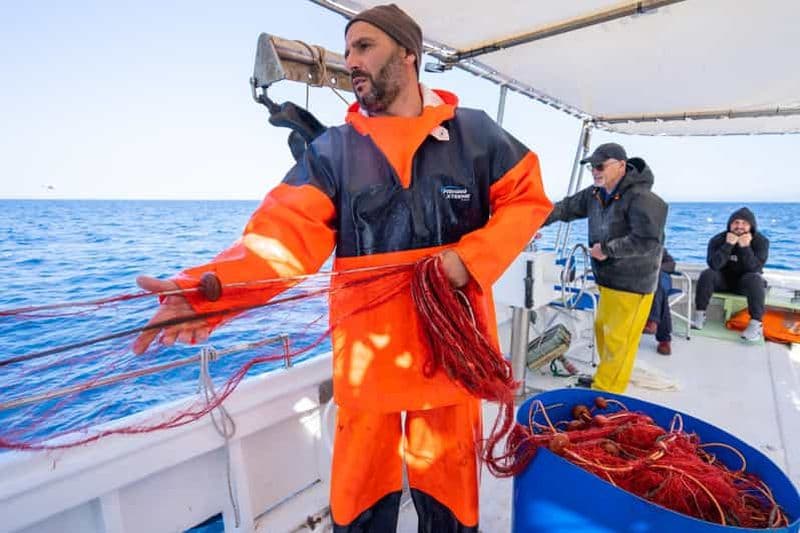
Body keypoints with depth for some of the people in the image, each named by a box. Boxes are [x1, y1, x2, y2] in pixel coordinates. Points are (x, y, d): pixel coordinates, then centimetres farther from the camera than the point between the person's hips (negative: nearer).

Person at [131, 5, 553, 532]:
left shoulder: (473, 132, 2)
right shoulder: (334, 148, 1)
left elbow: (527, 198, 4)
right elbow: (289, 228, -10)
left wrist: (473, 256, -14)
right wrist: (209, 288, -27)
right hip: (368, 349, 1)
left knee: (446, 482, 20)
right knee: (362, 488, 18)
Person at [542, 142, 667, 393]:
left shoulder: (642, 199, -21)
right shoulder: (595, 194, 4)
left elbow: (647, 241, -27)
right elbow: (565, 208, 11)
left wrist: (607, 249, -20)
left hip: (632, 283, -9)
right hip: (607, 279, 9)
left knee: (618, 340, -2)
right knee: (602, 330, 19)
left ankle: (605, 394, 9)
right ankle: (607, 377, 38)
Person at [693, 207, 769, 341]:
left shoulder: (761, 241, -11)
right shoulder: (718, 239, -11)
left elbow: (755, 268, -24)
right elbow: (714, 265, -25)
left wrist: (745, 247, -34)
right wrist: (728, 245, -32)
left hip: (745, 281, 0)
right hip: (723, 279, 1)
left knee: (755, 278, -33)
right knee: (707, 274, -28)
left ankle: (756, 324, -33)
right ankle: (700, 314, -20)